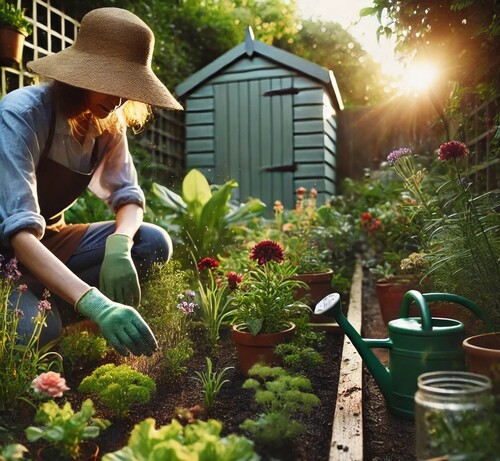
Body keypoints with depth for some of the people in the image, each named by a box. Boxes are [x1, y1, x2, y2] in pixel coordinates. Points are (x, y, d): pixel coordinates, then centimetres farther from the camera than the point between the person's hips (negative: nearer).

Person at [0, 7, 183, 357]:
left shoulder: (109, 122, -6)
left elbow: (129, 196, -7)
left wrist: (118, 245, -32)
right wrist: (95, 303, -50)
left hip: (48, 240, 6)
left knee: (153, 243, -15)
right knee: (34, 327, -34)